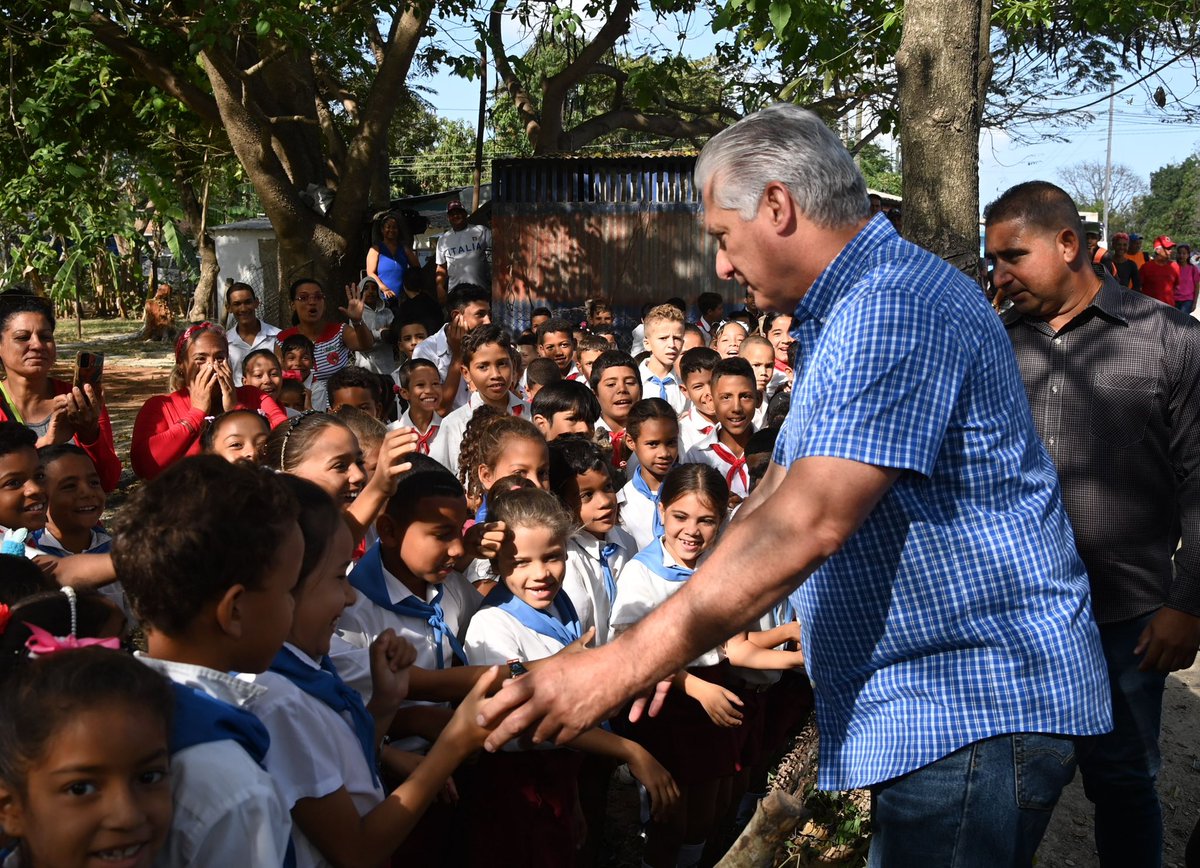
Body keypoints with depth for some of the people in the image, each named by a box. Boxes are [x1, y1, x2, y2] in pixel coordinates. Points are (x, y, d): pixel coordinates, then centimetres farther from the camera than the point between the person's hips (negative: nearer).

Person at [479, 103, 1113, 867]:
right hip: (942, 699, 10)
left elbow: (807, 525, -30)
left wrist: (625, 667, -29)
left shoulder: (898, 310, -21)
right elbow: (770, 508, 15)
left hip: (974, 708, -10)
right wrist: (667, 642, 8)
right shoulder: (841, 319, 16)